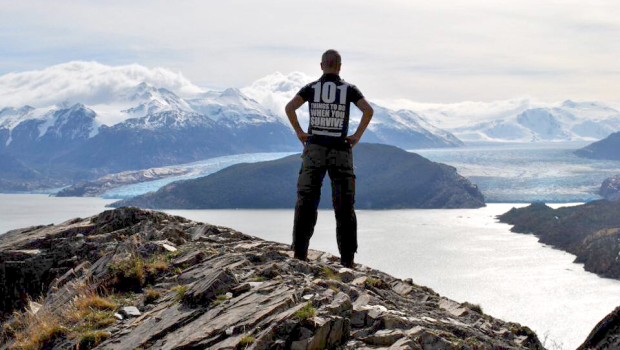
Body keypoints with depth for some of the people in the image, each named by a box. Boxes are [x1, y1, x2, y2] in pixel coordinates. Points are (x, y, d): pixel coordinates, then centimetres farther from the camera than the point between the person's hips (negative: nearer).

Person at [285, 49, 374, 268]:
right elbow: (368, 110, -13)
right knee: (344, 207, 4)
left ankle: (300, 253, -2)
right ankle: (347, 258, 1)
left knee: (306, 203, 5)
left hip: (314, 150, 1)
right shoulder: (348, 89, 2)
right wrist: (357, 136, -4)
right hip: (340, 152, 0)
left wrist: (299, 132, -2)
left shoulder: (311, 88, 3)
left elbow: (289, 107, -12)